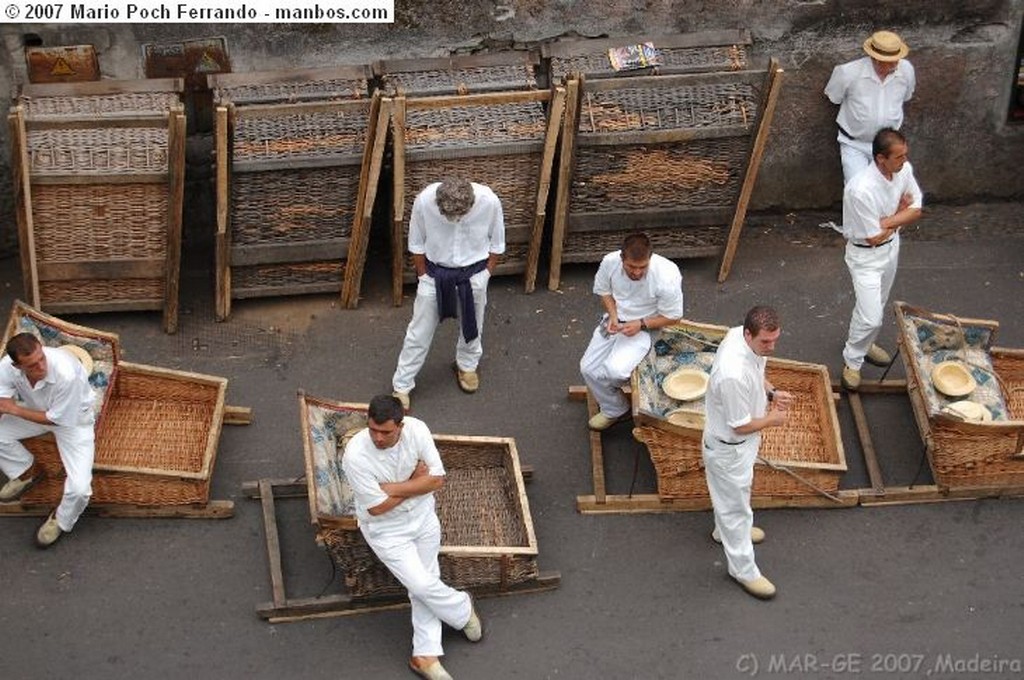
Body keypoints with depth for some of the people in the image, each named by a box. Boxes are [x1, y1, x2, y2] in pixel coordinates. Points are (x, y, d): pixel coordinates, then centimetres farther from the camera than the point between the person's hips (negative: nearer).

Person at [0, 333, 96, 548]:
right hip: (36, 410, 5)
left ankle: (61, 520, 16)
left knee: (79, 489, -20)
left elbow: (57, 419, -26)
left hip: (72, 419, -5)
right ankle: (27, 471, 14)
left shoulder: (67, 374, -41)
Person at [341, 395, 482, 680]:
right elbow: (377, 507, -25)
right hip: (386, 530, -3)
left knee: (423, 587, 9)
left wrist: (392, 488, -25)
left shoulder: (416, 429, -22)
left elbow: (437, 479, -17)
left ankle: (424, 656, 22)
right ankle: (463, 609, 27)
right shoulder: (356, 455, -31)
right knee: (423, 585, -5)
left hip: (423, 517, 4)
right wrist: (415, 480, -18)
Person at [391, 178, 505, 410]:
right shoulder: (424, 201, -28)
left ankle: (467, 365, 49)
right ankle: (402, 385, 19)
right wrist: (424, 276, -4)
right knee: (419, 331, 6)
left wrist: (485, 274, -2)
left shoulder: (489, 202, -27)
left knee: (472, 324, 21)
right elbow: (416, 244, -9)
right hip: (435, 272, -1)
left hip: (473, 273, 1)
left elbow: (496, 244, -7)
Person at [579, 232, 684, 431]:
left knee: (615, 370, -26)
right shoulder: (610, 262, -18)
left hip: (645, 327, -5)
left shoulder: (666, 276, -29)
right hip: (615, 321, 5)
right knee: (588, 368, -6)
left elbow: (672, 317, -15)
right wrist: (613, 315, -13)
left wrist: (640, 324, -25)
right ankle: (614, 410, 18)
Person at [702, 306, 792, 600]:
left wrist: (771, 393, -7)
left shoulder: (741, 336, -16)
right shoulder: (733, 374, -43)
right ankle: (743, 569, 31)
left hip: (742, 441, 9)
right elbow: (741, 426, -29)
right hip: (728, 447, -9)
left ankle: (726, 529, 60)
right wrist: (771, 420, -13)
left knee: (733, 495, 33)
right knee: (736, 504, 12)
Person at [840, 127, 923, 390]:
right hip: (866, 256, -7)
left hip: (891, 247, 7)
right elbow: (874, 237, -26)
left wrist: (886, 222, -22)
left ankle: (865, 344, 50)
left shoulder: (904, 170, -15)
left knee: (877, 306, 25)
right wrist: (900, 213, -11)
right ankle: (852, 361, 19)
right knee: (871, 317, -5)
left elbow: (916, 211, -5)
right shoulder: (861, 190, -37)